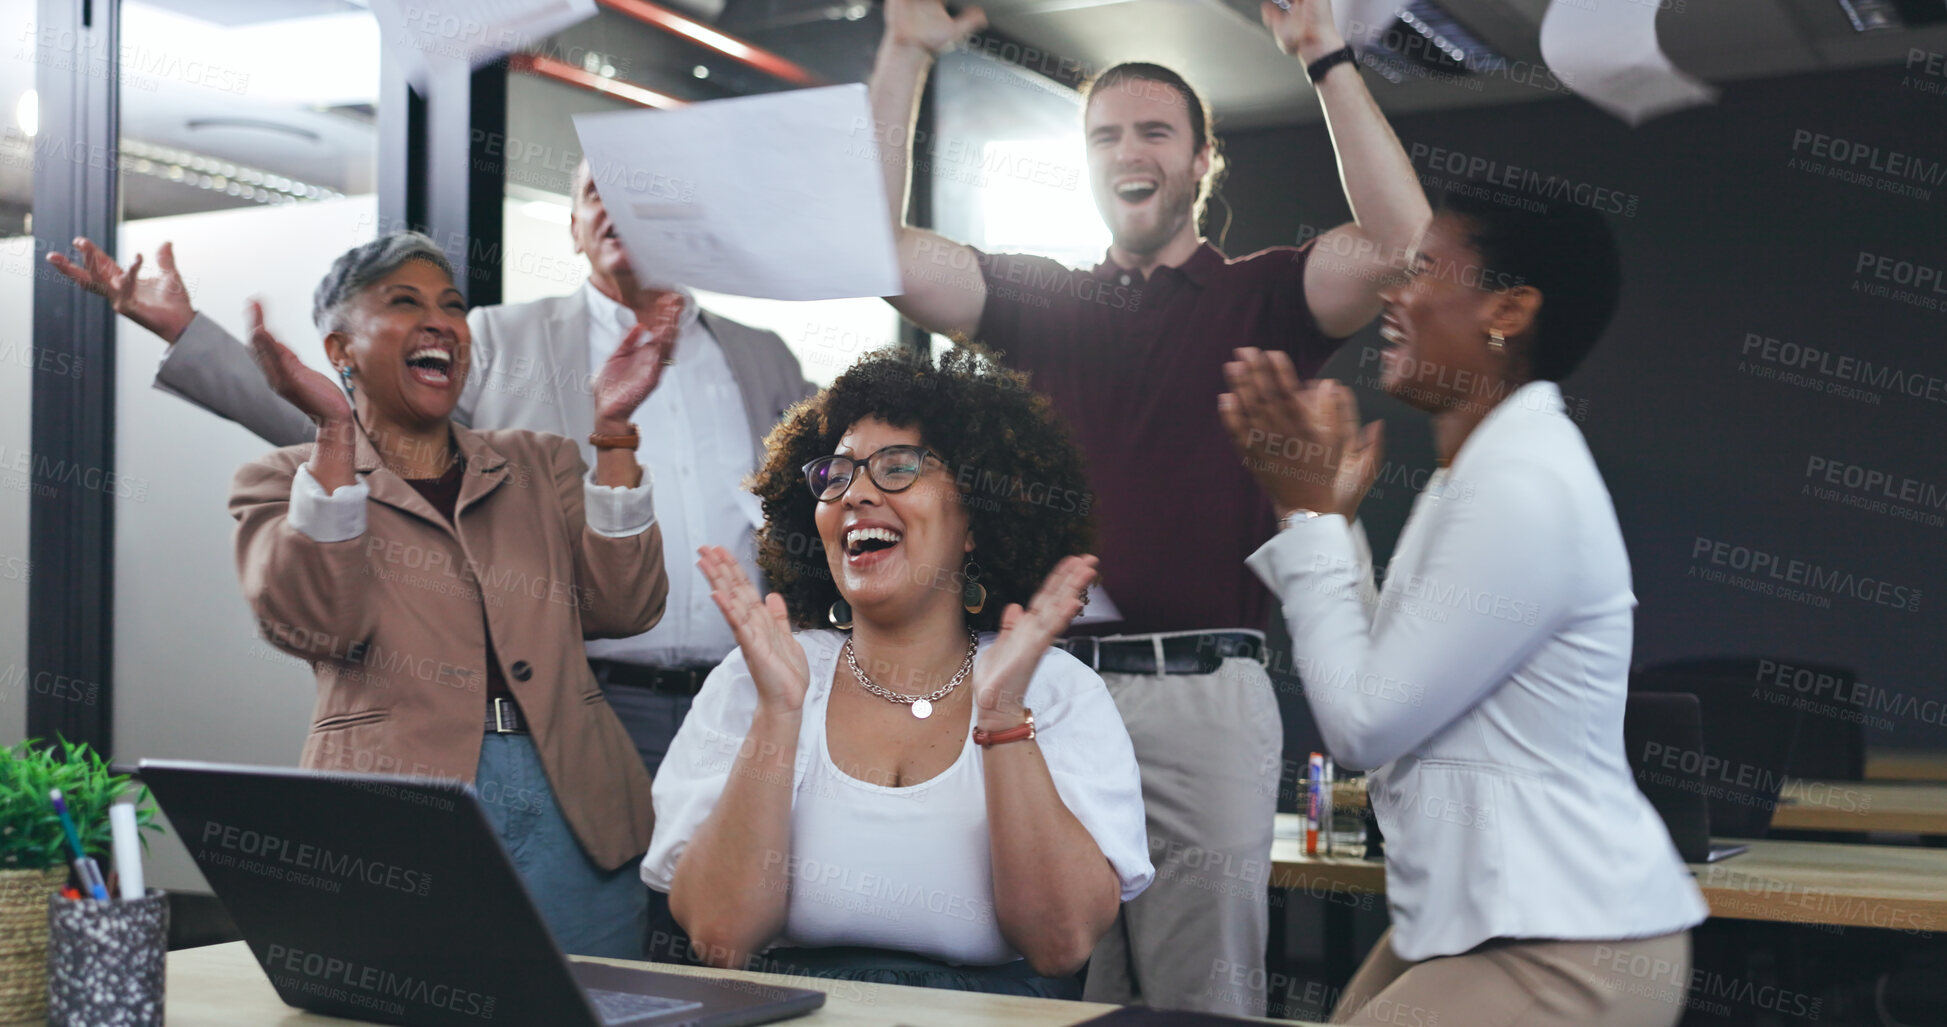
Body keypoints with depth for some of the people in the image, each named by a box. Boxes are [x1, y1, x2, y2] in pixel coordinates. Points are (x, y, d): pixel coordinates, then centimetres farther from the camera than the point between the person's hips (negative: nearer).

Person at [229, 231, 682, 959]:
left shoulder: (541, 464, 18)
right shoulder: (284, 481, 10)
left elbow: (624, 609, 4)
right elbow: (315, 625, -9)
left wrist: (613, 429, -1)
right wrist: (333, 433, -14)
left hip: (571, 815, 3)